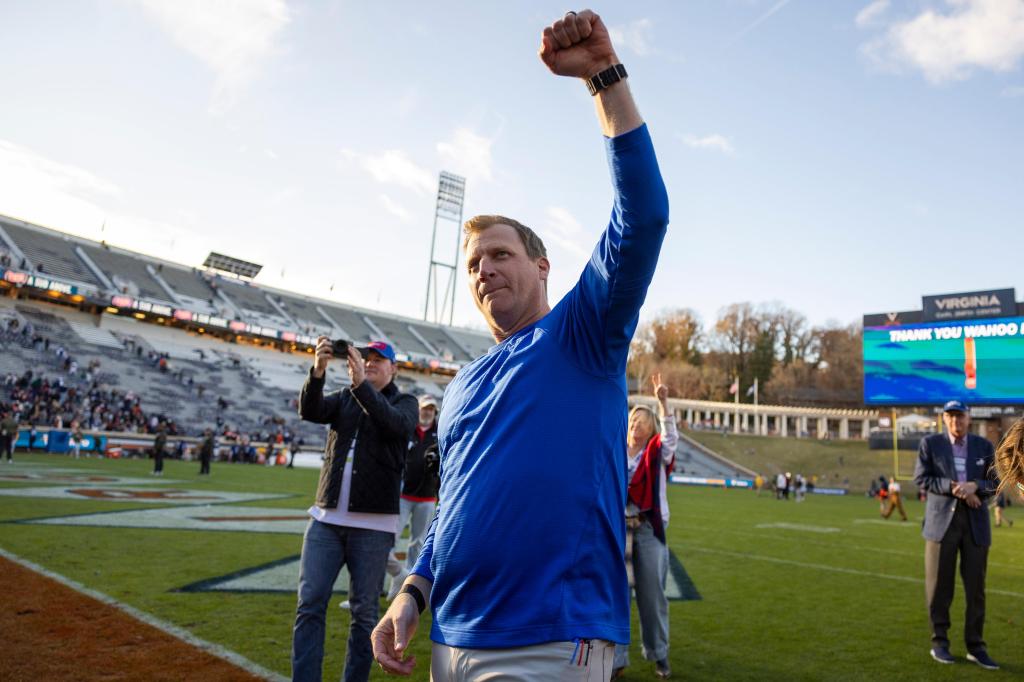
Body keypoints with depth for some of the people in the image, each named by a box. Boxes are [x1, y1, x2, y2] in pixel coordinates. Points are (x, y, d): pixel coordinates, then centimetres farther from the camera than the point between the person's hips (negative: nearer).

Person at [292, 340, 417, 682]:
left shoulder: (404, 402, 5)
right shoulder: (343, 399, 14)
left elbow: (397, 424, -18)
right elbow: (310, 411, -6)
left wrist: (361, 384, -30)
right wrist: (318, 371, -25)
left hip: (373, 524, -3)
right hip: (325, 519, 3)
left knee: (364, 612, 4)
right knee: (310, 605, 0)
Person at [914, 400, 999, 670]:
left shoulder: (984, 446, 9)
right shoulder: (930, 443, 2)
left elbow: (993, 484, 6)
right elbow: (921, 477, -4)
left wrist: (974, 486, -15)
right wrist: (952, 488, -17)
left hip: (975, 522, 2)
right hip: (942, 520, -2)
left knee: (976, 586, 4)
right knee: (939, 585, 3)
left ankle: (975, 646, 15)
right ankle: (940, 642, 15)